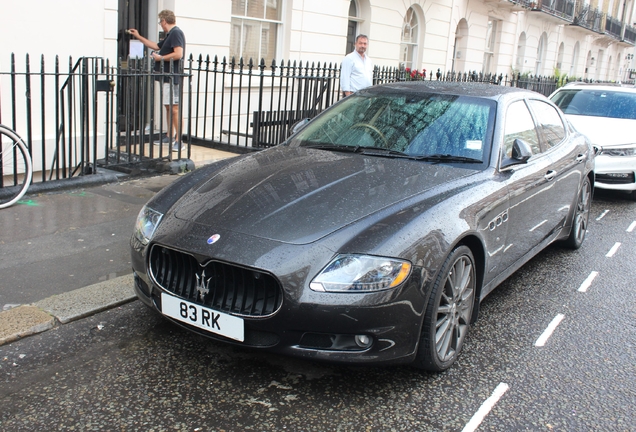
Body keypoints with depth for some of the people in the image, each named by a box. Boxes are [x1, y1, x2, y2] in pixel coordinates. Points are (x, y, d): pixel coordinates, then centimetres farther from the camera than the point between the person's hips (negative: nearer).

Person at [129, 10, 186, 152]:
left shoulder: (176, 33, -11)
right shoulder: (170, 35, 21)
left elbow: (178, 54, -23)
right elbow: (156, 46, 34)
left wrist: (160, 58, -12)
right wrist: (138, 37, 39)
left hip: (172, 77, -11)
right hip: (166, 77, 11)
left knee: (174, 108, -12)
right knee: (168, 107, 15)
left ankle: (179, 141, -14)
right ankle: (169, 136, 23)